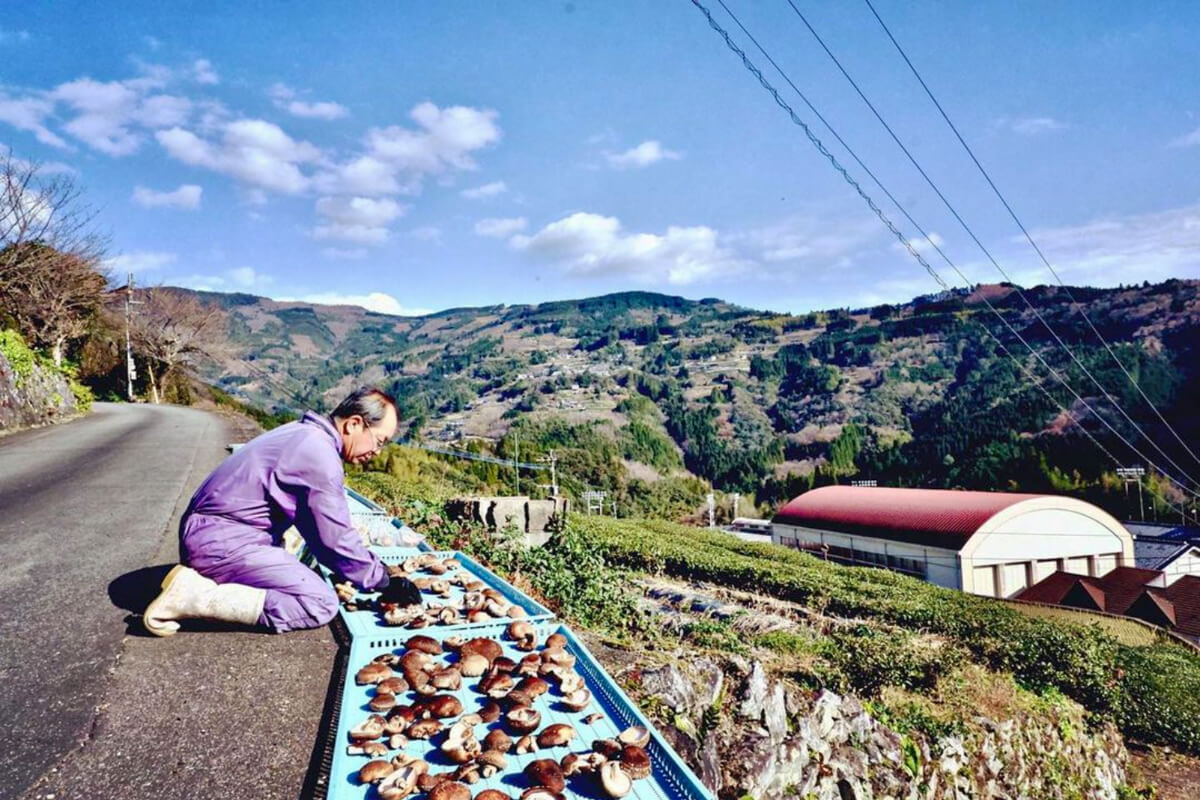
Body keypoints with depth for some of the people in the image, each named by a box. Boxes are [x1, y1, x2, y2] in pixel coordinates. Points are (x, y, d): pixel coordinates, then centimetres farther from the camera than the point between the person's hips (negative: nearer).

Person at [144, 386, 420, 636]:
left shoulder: (304, 433, 12)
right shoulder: (320, 454, -19)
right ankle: (196, 599, -15)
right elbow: (337, 540, -16)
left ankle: (199, 579, 10)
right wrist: (384, 582, -3)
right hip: (224, 541, -10)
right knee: (321, 604, -16)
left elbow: (323, 528, 19)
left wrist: (373, 567, 17)